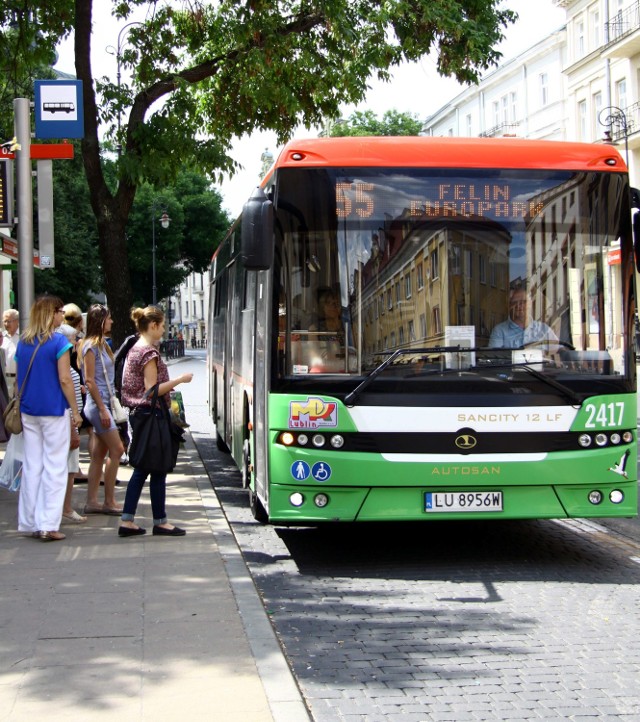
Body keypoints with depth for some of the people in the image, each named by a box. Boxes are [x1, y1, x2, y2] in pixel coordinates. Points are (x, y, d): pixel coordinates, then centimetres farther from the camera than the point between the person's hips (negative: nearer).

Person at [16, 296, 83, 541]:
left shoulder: (23, 342, 7)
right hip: (54, 411, -6)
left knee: (32, 466, 11)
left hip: (28, 411, 6)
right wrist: (75, 411, -8)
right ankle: (48, 524, -2)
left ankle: (30, 522, 15)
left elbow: (18, 379, 11)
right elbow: (64, 380, -14)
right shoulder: (58, 341, -11)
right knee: (54, 467, 0)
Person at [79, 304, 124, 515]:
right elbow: (90, 381, -16)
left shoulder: (101, 344, 16)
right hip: (98, 404, -9)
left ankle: (92, 502, 11)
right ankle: (109, 502, -3)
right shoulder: (91, 345, -12)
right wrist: (102, 409, -19)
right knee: (117, 449, -8)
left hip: (104, 403, 9)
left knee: (98, 454, 9)